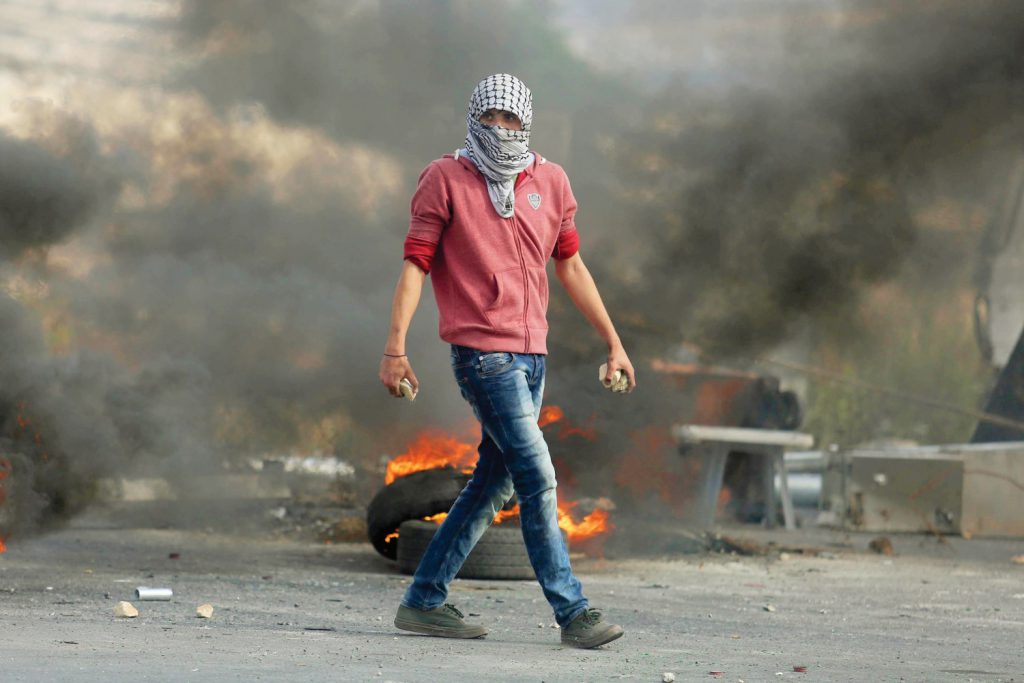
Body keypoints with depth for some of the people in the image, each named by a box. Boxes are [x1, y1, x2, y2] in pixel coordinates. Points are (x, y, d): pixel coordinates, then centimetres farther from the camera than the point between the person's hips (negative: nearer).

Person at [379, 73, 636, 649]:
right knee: (538, 478, -11)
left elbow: (570, 266, 19)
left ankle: (425, 601, 18)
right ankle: (573, 612, -7)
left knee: (494, 483, 8)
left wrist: (613, 341, 18)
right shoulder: (445, 179, -2)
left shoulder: (550, 181, 12)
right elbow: (415, 264, -4)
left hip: (532, 354, 6)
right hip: (482, 350, -6)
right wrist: (396, 348, -11)